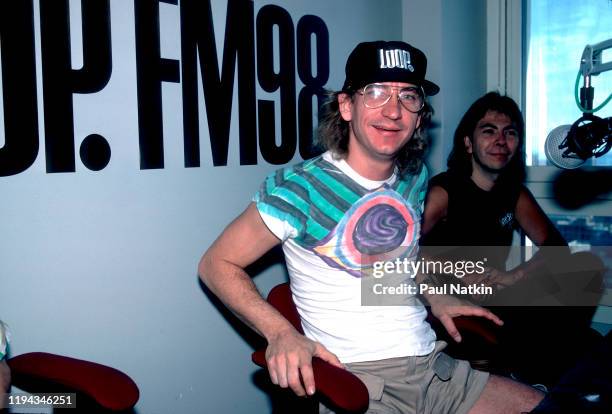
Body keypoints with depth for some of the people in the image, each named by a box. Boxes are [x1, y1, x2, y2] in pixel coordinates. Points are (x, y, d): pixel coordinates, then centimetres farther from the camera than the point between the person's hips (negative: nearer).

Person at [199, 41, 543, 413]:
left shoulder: (415, 177, 7)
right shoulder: (300, 187, -14)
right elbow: (217, 263, -9)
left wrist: (435, 297, 9)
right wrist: (281, 333, -23)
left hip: (435, 368, 7)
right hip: (358, 381, -6)